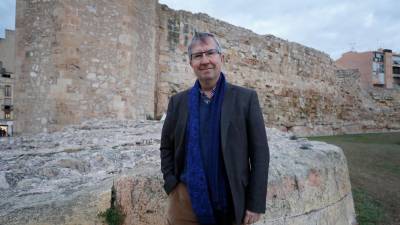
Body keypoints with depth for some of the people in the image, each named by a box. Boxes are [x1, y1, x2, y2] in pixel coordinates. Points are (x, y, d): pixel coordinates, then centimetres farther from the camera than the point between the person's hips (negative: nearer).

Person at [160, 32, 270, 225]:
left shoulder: (246, 98, -5)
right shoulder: (178, 101, 2)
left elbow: (260, 153, -5)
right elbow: (166, 148, 9)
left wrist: (256, 204, -7)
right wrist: (172, 187, -1)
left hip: (231, 203, -1)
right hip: (186, 200, 2)